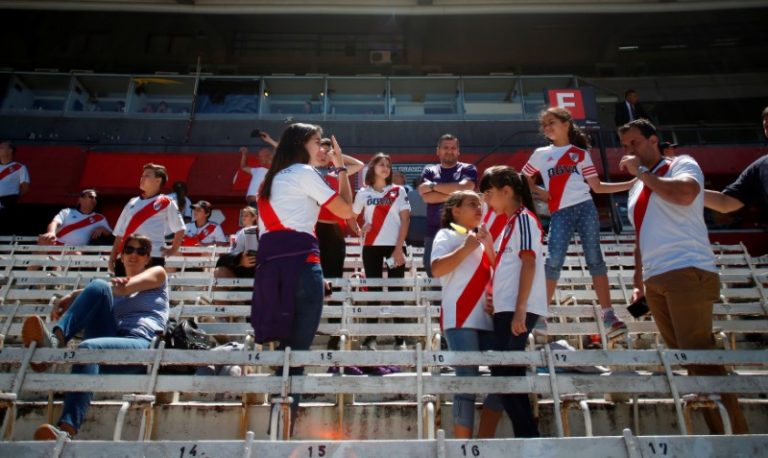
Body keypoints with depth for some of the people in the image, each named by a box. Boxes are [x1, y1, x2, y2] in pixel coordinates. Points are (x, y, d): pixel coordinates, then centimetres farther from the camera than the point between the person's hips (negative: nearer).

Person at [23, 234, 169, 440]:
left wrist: (71, 296, -10)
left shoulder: (157, 273, 19)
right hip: (112, 339, 4)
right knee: (99, 286, -17)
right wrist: (69, 298, -13)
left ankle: (66, 430, -51)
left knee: (87, 348, -36)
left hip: (142, 344, -4)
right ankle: (55, 339, -36)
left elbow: (126, 286, -1)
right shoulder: (112, 285, 34)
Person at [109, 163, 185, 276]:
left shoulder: (166, 203, 1)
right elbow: (120, 233, 18)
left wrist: (173, 249, 2)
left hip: (153, 258, -5)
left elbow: (180, 229, 6)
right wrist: (113, 257, 12)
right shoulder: (132, 203, 17)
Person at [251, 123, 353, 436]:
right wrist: (340, 167, 12)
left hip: (270, 263, 8)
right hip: (299, 262, -8)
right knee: (298, 349, -6)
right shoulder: (304, 172, 3)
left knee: (283, 347, 10)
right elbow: (346, 211, 2)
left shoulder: (273, 178, 27)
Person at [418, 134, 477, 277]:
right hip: (434, 232, 2)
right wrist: (455, 193, -10)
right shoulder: (429, 171, 12)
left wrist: (433, 185, -6)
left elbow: (464, 188, -13)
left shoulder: (467, 169, 8)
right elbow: (427, 197, -5)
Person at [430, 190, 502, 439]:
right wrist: (466, 248, -12)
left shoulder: (482, 238, 24)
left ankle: (484, 441, 15)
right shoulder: (446, 235, 3)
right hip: (460, 319, -7)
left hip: (487, 318, 7)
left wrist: (489, 246, 4)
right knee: (468, 380, -10)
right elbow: (436, 269, -13)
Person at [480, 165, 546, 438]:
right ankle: (527, 436, 15)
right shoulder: (511, 222, 21)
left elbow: (529, 264, -16)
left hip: (517, 309, -10)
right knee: (508, 376, 9)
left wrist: (520, 311, -22)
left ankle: (528, 437, -3)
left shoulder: (524, 218, -6)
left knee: (504, 375, -9)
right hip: (506, 309, 10)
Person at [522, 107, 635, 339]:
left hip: (585, 207, 1)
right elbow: (523, 177, 24)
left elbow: (597, 186, 11)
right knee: (554, 261, -10)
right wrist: (539, 192, 7)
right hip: (560, 213, 0)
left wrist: (632, 183, 4)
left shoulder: (581, 153, 13)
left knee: (594, 259, -2)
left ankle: (608, 315, -2)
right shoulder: (540, 154, 14)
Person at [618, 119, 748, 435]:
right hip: (655, 280, 8)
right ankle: (718, 432, 13)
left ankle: (737, 434, -6)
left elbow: (685, 193, -22)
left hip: (687, 272, -7)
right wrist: (639, 282, 23)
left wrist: (641, 171, -10)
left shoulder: (681, 164, 3)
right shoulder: (638, 188, 24)